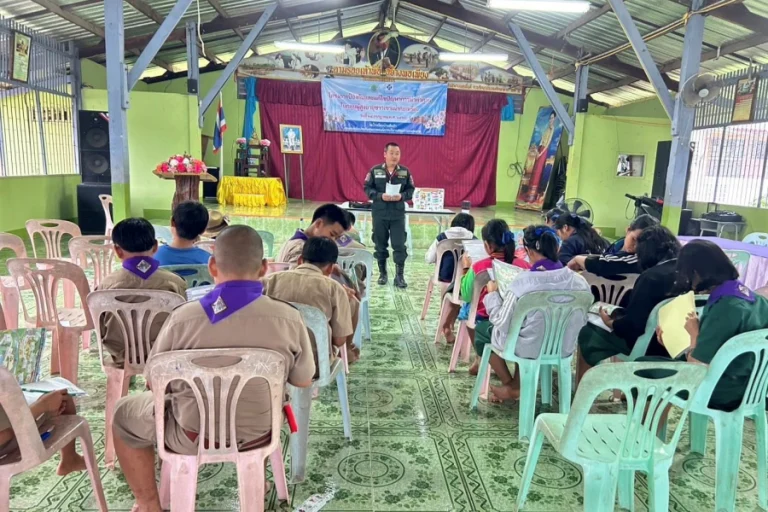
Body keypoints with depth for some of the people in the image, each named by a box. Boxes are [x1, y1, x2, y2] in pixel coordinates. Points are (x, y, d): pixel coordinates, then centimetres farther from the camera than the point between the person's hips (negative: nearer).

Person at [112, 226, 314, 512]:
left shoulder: (183, 318, -21)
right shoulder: (289, 319, -19)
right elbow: (303, 381, -4)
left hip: (193, 435, -2)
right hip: (259, 433, 2)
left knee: (124, 414, 26)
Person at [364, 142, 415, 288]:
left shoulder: (405, 172, 2)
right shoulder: (375, 171, -2)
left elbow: (411, 190, 4)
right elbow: (367, 188, -2)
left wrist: (402, 196, -16)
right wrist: (380, 196, -18)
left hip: (398, 215, 0)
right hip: (379, 214, 0)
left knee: (399, 245, -2)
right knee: (380, 245, 9)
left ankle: (399, 276, 7)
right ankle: (383, 274, 23)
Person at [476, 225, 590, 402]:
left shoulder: (523, 281, -26)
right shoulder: (579, 281, -13)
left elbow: (503, 325, -18)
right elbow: (581, 322, 0)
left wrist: (492, 294, -3)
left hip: (529, 349, -5)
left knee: (481, 328, 21)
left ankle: (511, 387, 25)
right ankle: (517, 386, 33)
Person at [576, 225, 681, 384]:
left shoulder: (652, 276, -23)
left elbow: (633, 324, -23)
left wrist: (610, 322, -2)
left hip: (650, 345, -8)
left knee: (586, 333, 6)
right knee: (619, 315, 25)